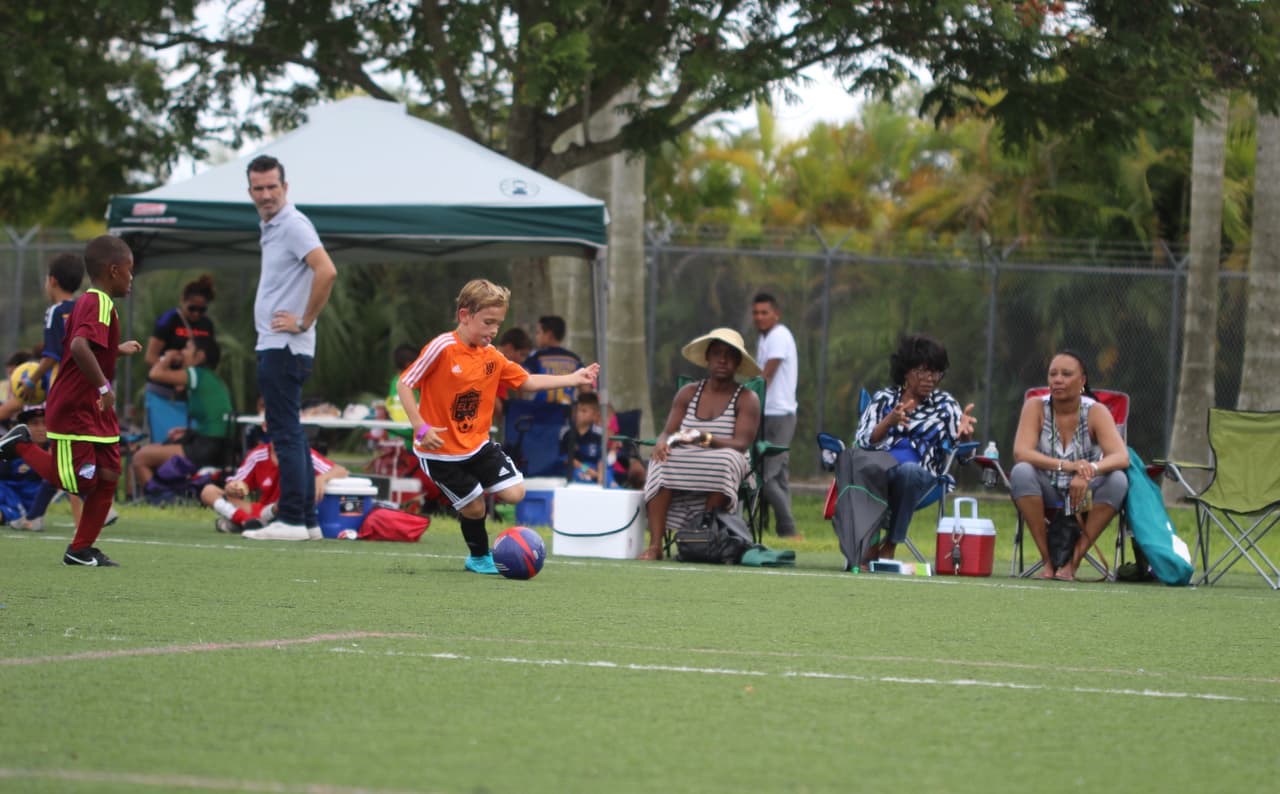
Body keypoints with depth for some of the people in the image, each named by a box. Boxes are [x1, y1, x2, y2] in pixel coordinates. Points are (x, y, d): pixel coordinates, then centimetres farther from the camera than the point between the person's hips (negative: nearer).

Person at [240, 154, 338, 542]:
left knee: (286, 433, -10)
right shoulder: (270, 228, 17)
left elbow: (327, 272, -26)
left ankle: (292, 520, -10)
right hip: (272, 347, 10)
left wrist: (305, 321, -19)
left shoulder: (293, 226, -13)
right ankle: (307, 519, 14)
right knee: (290, 433, 11)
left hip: (284, 347, -10)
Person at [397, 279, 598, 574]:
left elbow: (526, 382, 11)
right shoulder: (442, 348, -20)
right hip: (440, 450, -6)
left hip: (477, 444, 6)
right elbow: (405, 385, -17)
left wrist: (572, 380, 4)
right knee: (473, 507, 0)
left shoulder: (492, 357, 1)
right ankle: (479, 558, 26)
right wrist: (422, 428, -25)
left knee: (514, 492, -6)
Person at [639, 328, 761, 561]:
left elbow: (742, 444, -11)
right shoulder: (688, 393, 13)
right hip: (684, 462, 3)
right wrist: (663, 441, -20)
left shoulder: (747, 399, 2)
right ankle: (655, 544, -38)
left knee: (725, 461, -37)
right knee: (662, 464, -30)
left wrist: (705, 438, -27)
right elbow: (667, 432, 6)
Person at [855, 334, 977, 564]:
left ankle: (889, 547, -24)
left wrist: (963, 433, -24)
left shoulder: (944, 404, 15)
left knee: (908, 469, -38)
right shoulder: (884, 399, 16)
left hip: (921, 477, 1)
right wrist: (889, 422, -16)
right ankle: (869, 543, -22)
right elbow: (862, 442, 2)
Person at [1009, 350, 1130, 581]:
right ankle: (1048, 559, -22)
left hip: (1085, 497, 0)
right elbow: (1020, 453, -22)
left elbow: (1121, 457, -22)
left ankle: (1073, 560, -21)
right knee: (1021, 472, -30)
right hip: (1046, 497, 0)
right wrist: (1066, 466, -37)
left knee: (1118, 480, -29)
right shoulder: (1036, 407, -7)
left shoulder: (1096, 412, -8)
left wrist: (1089, 470, -44)